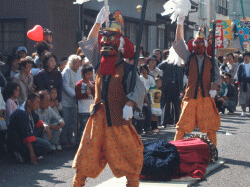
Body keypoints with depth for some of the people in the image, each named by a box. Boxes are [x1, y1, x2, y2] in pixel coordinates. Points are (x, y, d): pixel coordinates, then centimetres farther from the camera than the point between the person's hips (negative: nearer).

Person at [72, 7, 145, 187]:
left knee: (127, 152, 0)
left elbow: (139, 88, -14)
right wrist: (99, 22, 9)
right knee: (88, 150, 4)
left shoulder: (127, 69, -5)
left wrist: (129, 104, -29)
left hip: (119, 117, -5)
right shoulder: (100, 65, 11)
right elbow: (91, 43, 14)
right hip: (99, 115, 5)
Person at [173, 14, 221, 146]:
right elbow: (179, 42, 2)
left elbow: (217, 77, 13)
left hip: (206, 97, 1)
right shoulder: (189, 58, 8)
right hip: (191, 96, -1)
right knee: (182, 126, 0)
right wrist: (179, 25, -5)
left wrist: (213, 88, -6)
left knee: (211, 125, 2)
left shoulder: (211, 61, 10)